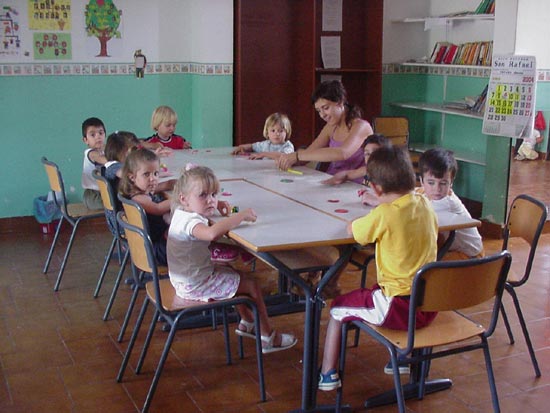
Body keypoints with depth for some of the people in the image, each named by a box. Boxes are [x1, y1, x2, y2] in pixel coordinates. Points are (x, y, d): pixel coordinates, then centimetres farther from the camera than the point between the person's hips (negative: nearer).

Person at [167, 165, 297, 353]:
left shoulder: (182, 212, 2)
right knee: (252, 285, -1)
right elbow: (212, 233, -52)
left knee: (234, 272, 30)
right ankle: (268, 337, 11)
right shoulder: (191, 221, -29)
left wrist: (217, 205, 9)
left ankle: (247, 322, 42)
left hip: (186, 279, 10)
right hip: (196, 285, -10)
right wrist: (241, 215, -41)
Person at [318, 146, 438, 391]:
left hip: (399, 307, -7)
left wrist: (367, 219, 14)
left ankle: (328, 374, 19)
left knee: (338, 308, 14)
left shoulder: (383, 214, -20)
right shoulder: (425, 204, -1)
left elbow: (352, 230, -5)